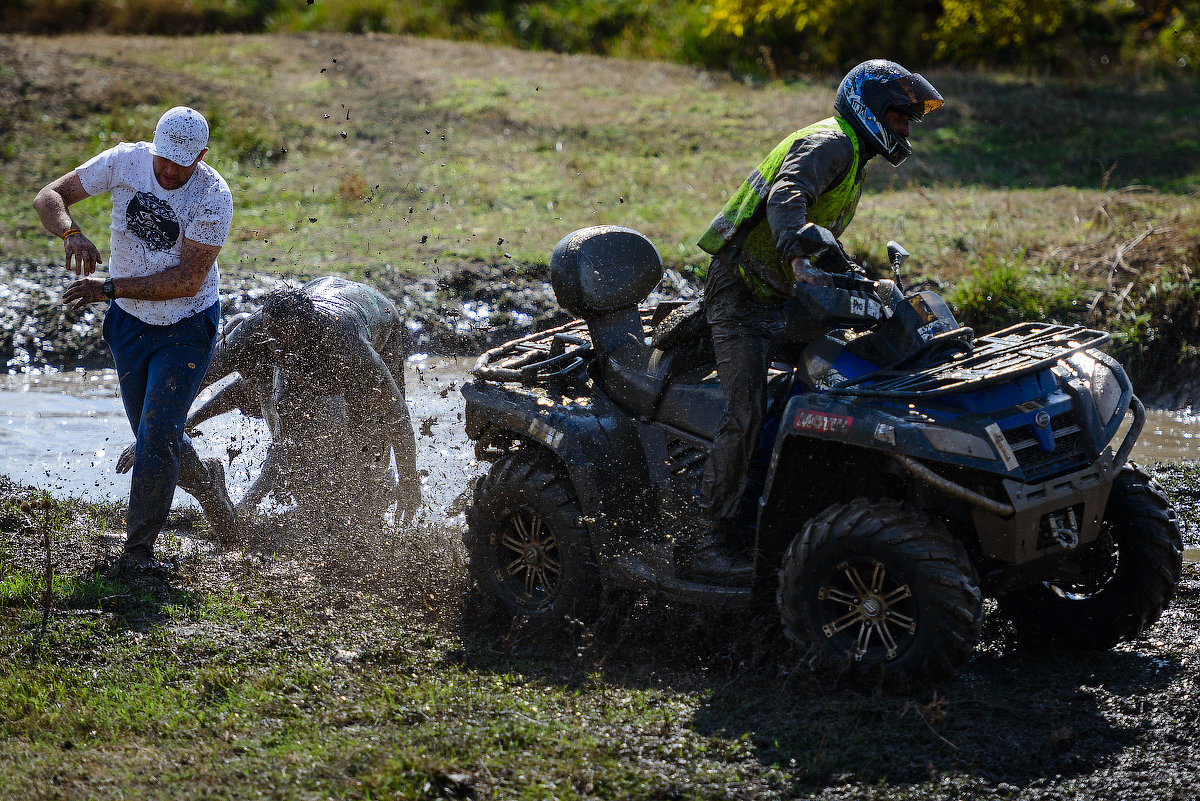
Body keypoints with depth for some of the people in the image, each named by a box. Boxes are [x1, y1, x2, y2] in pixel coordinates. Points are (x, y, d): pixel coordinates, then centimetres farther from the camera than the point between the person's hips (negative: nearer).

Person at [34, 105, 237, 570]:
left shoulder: (213, 196, -23)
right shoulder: (125, 161, -14)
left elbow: (187, 281, -26)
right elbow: (49, 197, -11)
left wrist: (110, 288, -31)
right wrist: (71, 233, -33)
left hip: (187, 327, -4)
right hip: (130, 323, 4)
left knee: (157, 436, -12)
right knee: (151, 437, 14)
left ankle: (139, 546, 2)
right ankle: (204, 481, 44)